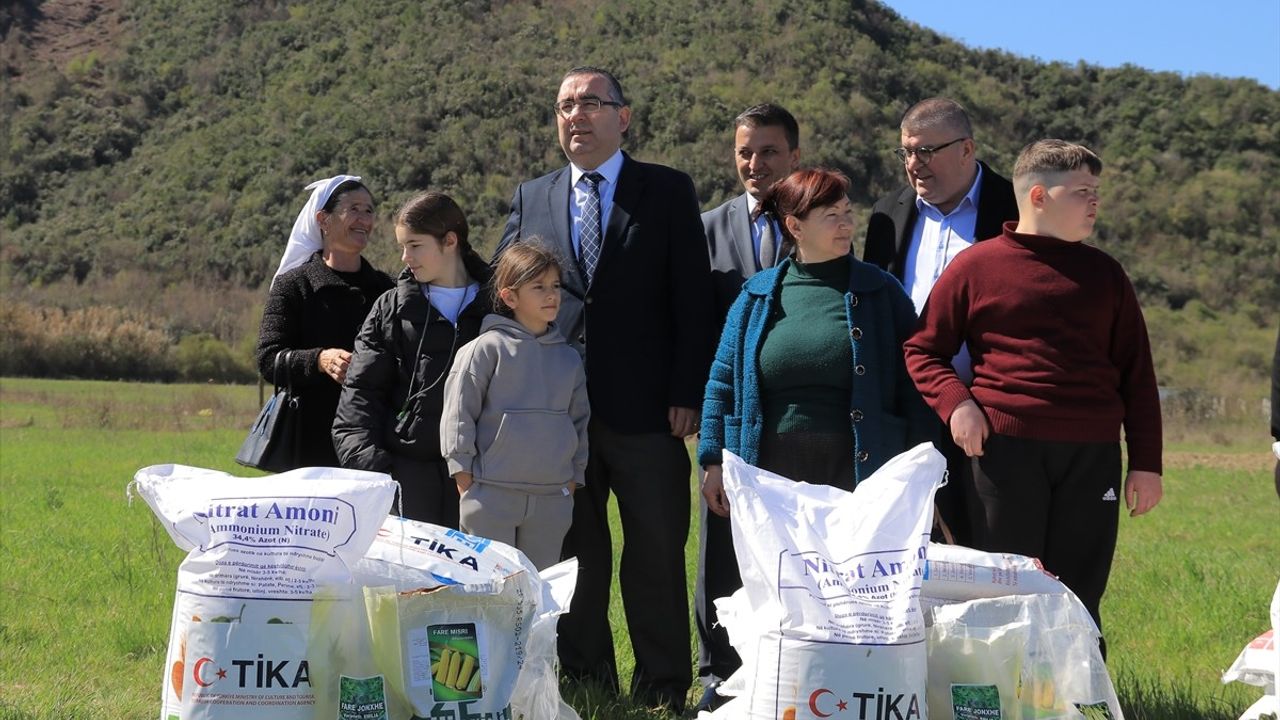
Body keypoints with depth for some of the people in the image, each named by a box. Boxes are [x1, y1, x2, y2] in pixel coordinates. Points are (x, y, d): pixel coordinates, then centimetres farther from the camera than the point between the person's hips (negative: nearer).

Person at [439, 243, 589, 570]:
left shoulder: (569, 358, 10)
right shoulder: (487, 348, -6)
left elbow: (580, 420, 19)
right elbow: (459, 411, -5)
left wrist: (574, 476, 15)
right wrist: (463, 473, -6)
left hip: (553, 495, 5)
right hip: (491, 493, -4)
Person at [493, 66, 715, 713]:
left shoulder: (668, 192, 4)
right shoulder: (530, 199, 13)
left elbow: (693, 300, -1)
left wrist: (686, 394, -8)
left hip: (646, 414, -2)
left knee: (656, 557, 3)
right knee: (575, 559, 9)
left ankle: (661, 691, 14)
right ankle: (586, 686, 20)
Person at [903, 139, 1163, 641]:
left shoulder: (1103, 274, 14)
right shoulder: (976, 267, 3)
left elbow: (1137, 371, 14)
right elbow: (923, 350, 9)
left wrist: (1146, 462, 8)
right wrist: (955, 401, -10)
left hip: (1092, 453, 3)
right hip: (1003, 448, -3)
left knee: (1079, 598, 6)